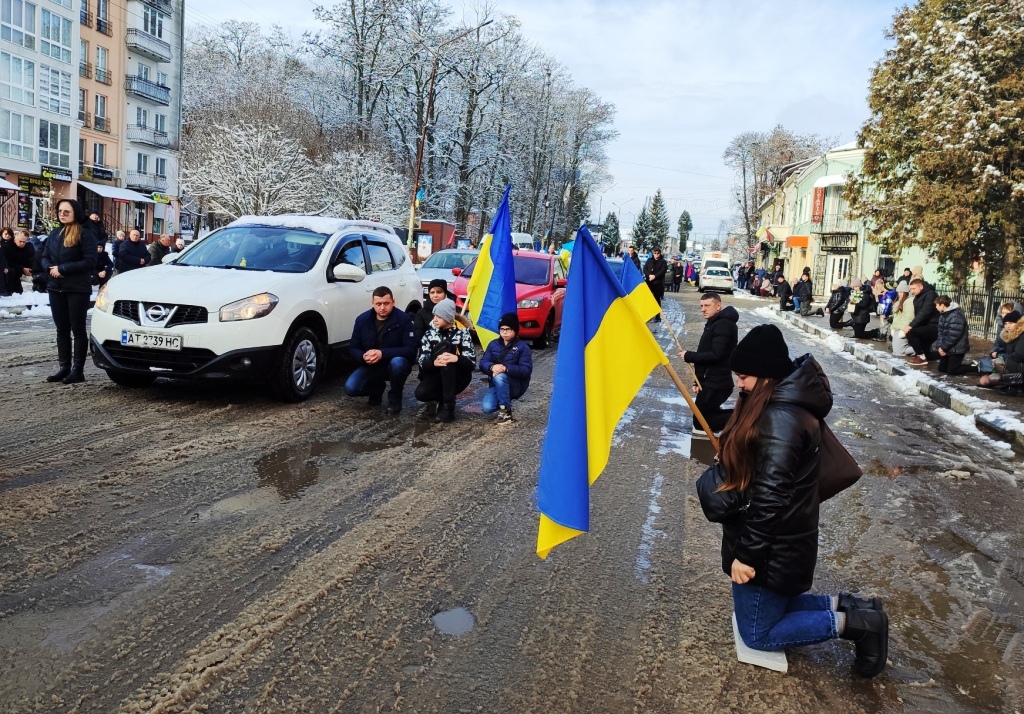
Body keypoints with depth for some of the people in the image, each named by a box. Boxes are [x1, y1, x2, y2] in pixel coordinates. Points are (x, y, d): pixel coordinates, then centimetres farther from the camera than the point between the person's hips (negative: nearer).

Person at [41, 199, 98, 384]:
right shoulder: (54, 233, 13)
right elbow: (45, 257, 15)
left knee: (77, 329, -1)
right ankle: (64, 367, 15)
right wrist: (50, 268, -7)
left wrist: (63, 268, -16)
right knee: (62, 329, 9)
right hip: (56, 288, 6)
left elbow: (90, 262, -15)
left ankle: (78, 370, 3)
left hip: (77, 289, -6)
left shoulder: (85, 234, -7)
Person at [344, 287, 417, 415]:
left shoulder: (403, 319, -16)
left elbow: (411, 350, -22)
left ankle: (395, 399, -10)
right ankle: (377, 389, 15)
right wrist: (363, 356, -25)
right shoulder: (362, 320, -5)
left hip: (394, 365, -3)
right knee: (350, 388, -21)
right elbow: (353, 348, 0)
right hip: (371, 366, 3)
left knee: (397, 362, -38)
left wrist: (382, 354, -34)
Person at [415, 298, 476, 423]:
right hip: (437, 376, 2)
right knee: (421, 393, -32)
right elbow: (422, 362, -8)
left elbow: (472, 363, -13)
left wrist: (457, 359, -35)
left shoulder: (462, 333, -4)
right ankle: (444, 398, 5)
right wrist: (434, 363, -32)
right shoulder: (429, 334, 3)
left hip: (458, 377, -2)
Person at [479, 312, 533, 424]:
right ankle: (505, 400, 11)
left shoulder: (522, 347, -7)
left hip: (516, 385, -4)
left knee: (499, 377, -36)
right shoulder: (493, 344, 7)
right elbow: (483, 363, -2)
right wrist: (492, 367, -26)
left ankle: (506, 412, -24)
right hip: (498, 384, 4)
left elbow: (526, 370, -17)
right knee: (487, 408, -23)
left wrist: (506, 368, -31)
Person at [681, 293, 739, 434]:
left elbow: (715, 355, -25)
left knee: (700, 422, -5)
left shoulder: (723, 325, -17)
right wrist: (698, 381, 9)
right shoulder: (715, 323, 16)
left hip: (716, 384, -11)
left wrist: (689, 356, -14)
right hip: (712, 381, 11)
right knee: (705, 415, 19)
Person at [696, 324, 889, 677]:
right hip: (781, 540, 10)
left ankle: (851, 622, 3)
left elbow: (769, 495, -28)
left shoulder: (780, 417, -26)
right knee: (770, 607, 24)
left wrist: (747, 554, -22)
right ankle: (846, 606, 19)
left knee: (757, 634, 7)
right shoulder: (786, 404, 6)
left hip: (773, 547, -10)